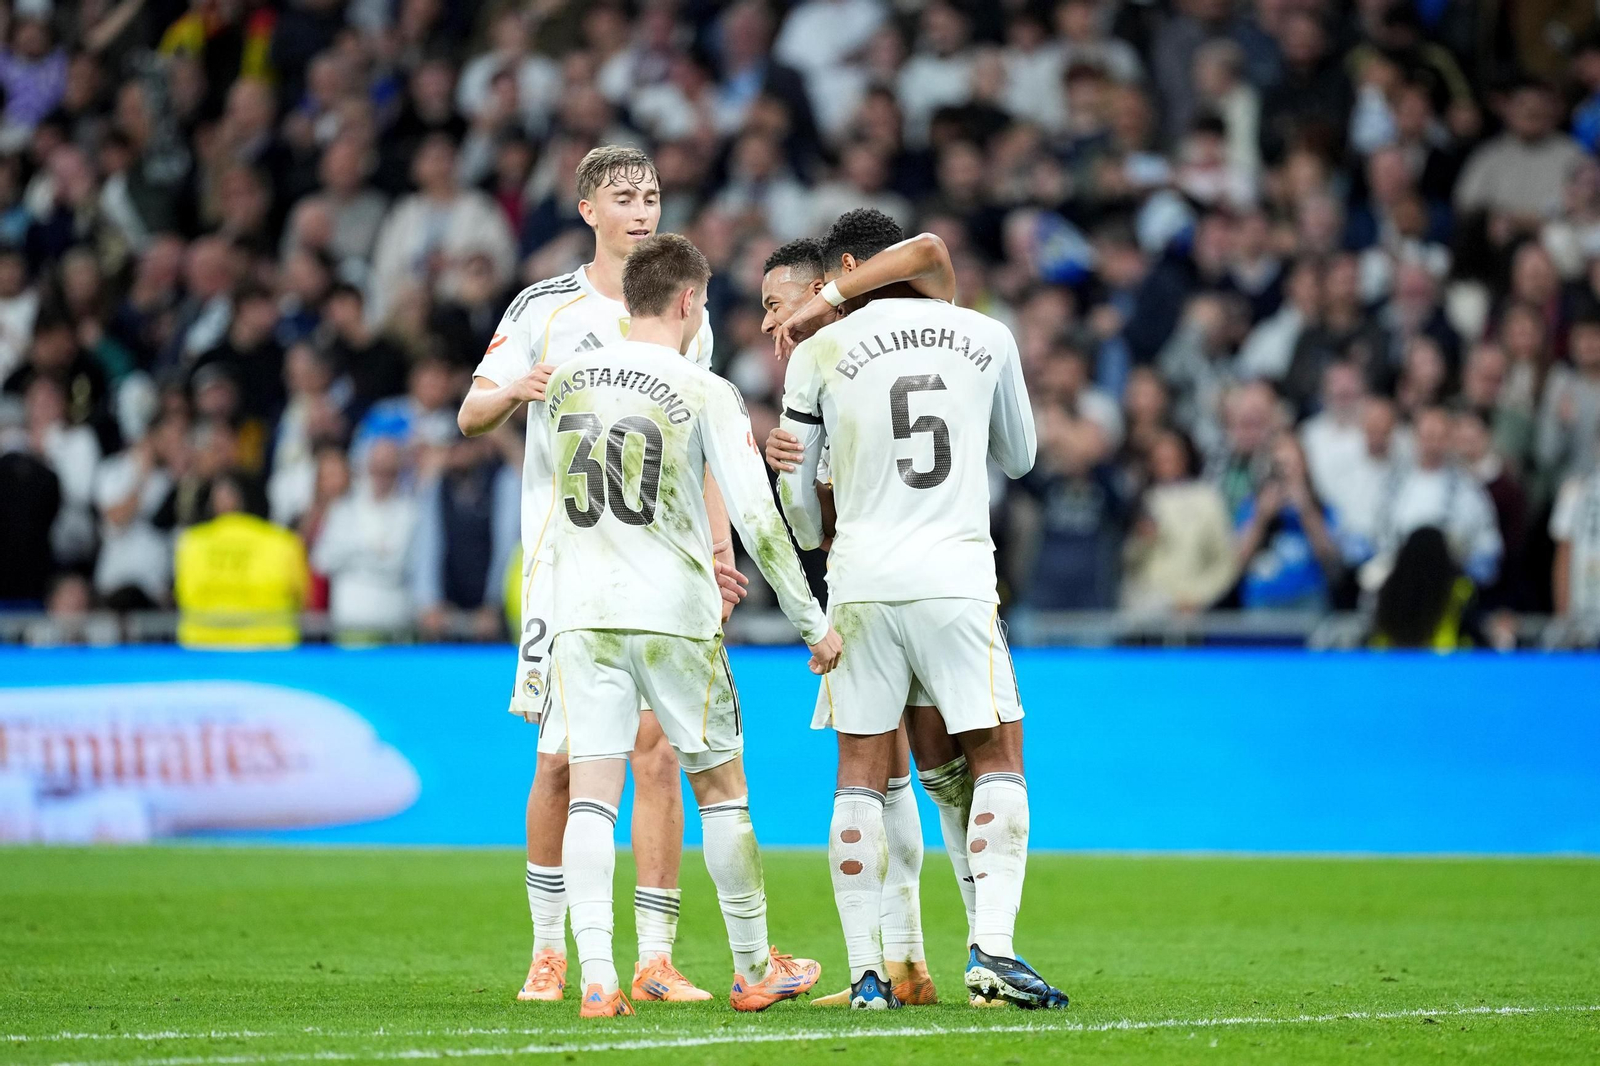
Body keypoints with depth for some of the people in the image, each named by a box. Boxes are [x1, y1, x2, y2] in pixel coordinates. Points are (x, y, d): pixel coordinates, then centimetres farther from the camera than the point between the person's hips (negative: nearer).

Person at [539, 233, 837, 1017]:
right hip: (677, 614, -2)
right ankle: (753, 969, 22)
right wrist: (812, 622, -1)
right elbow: (757, 519, -9)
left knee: (590, 796, -2)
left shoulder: (562, 383, 6)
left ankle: (596, 976, -16)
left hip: (583, 613, 2)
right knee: (721, 788, 13)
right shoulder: (706, 395, -6)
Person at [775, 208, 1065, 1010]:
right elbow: (1019, 458, 21)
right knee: (998, 762, 7)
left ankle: (865, 970, 2)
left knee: (860, 777, 6)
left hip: (863, 582, 0)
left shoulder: (820, 353, 3)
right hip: (957, 576, 0)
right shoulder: (986, 337, 8)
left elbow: (796, 489, 11)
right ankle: (992, 946, -9)